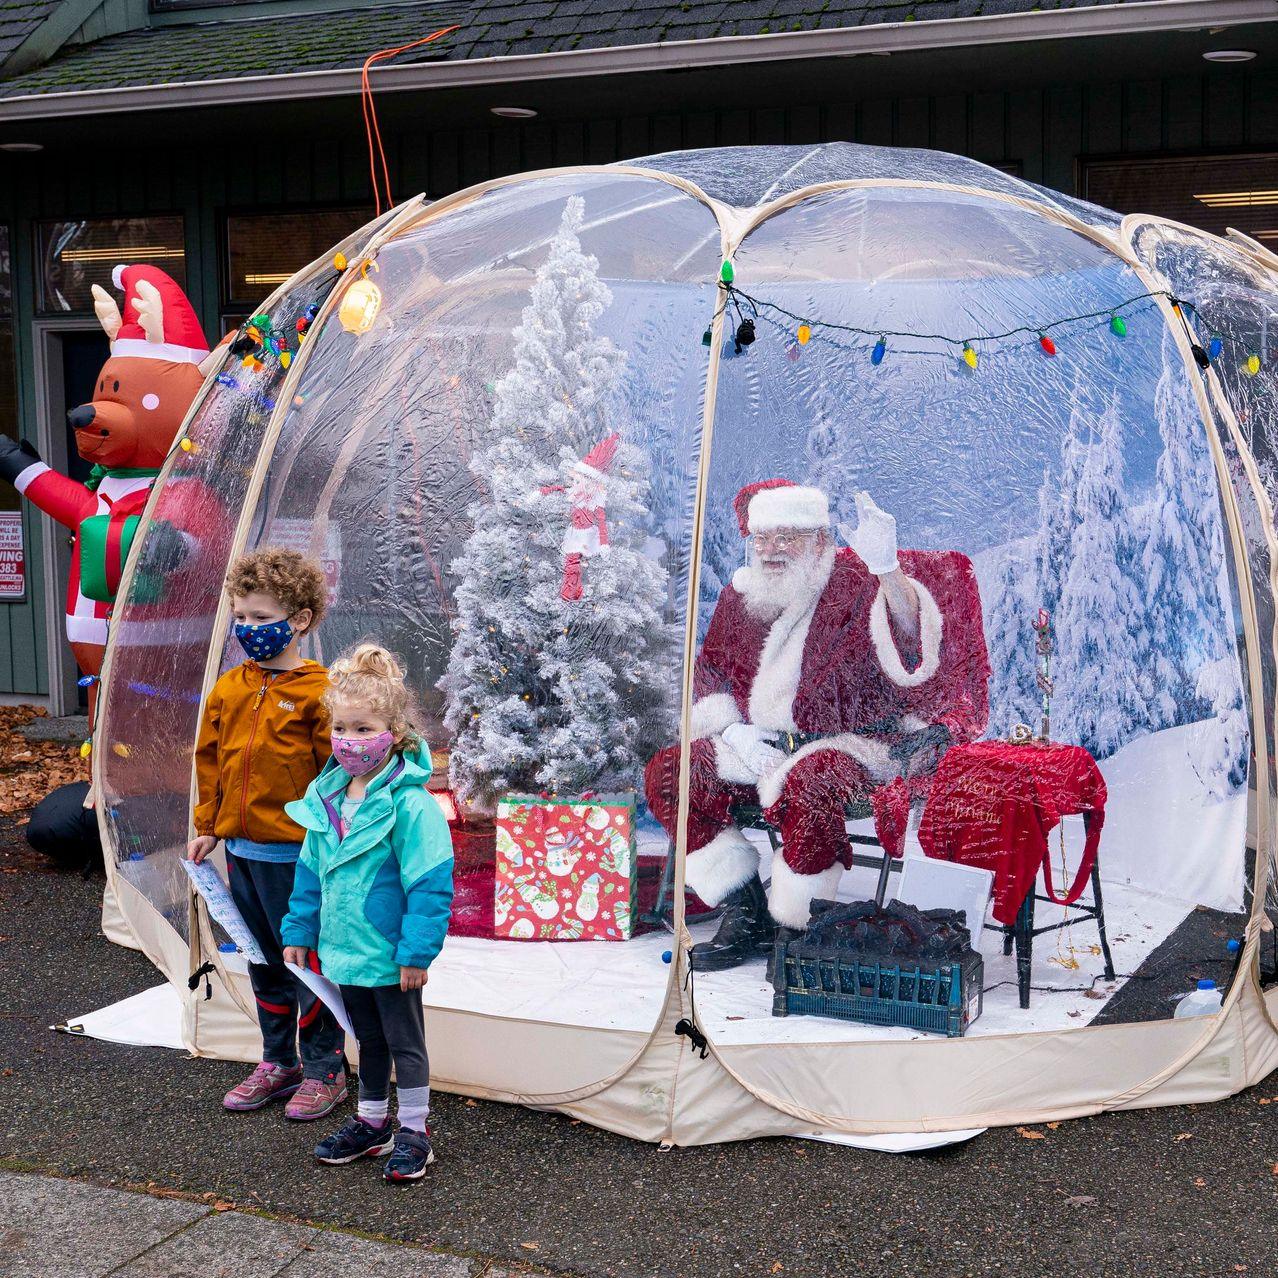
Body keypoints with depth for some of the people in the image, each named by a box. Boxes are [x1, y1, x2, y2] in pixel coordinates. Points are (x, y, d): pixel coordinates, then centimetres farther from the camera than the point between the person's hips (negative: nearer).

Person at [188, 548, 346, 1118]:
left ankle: (324, 1070, 18)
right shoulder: (228, 689, 6)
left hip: (296, 852, -7)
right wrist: (207, 826, 12)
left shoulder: (317, 692, -13)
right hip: (241, 849, 7)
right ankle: (278, 1063, 31)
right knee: (264, 962, 18)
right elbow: (209, 760, 14)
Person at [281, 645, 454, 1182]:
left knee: (405, 1043, 8)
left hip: (391, 956, -7)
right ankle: (372, 1122, 37)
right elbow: (310, 871, 13)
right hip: (345, 950, 7)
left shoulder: (409, 803, -21)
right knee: (368, 1041, 22)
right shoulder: (326, 796, 2)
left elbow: (430, 883, -21)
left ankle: (413, 1131, 22)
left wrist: (417, 952, -22)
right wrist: (299, 931, 13)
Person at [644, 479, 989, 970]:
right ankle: (745, 914, -5)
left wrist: (887, 569, -45)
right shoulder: (741, 596, 9)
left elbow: (913, 646, -28)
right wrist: (735, 730, -2)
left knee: (807, 784, -38)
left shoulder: (856, 586, -9)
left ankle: (792, 929, -16)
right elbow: (708, 673, 18)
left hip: (850, 743, -6)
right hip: (760, 745, 7)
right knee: (666, 772, -9)